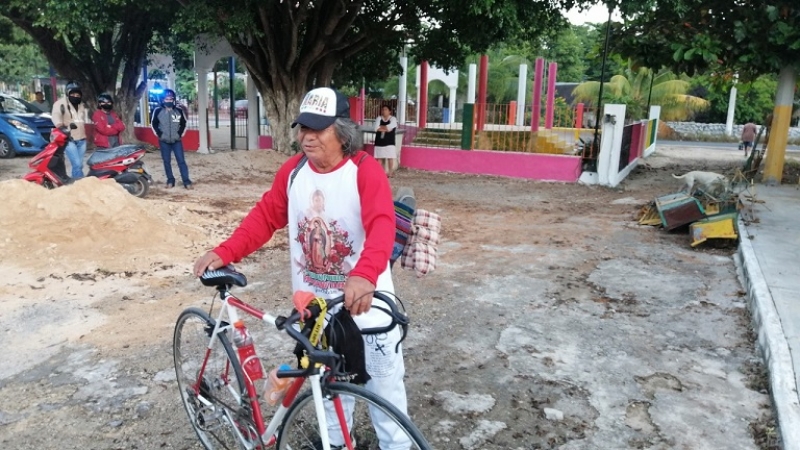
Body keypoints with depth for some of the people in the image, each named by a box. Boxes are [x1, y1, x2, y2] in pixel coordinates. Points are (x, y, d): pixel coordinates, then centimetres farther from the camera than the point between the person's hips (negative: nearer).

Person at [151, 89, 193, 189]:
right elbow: (153, 123, 7)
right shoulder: (158, 111, -1)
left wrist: (180, 134, 1)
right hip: (164, 141, 0)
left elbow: (184, 123, 12)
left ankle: (187, 181, -4)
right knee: (167, 161, 6)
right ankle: (170, 181, 15)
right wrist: (159, 134, -2)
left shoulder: (179, 111, 1)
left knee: (181, 161, -4)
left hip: (177, 141, 0)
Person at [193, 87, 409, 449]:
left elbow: (382, 225, -31)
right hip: (314, 300, 5)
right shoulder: (293, 171, -2)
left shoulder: (365, 171, -18)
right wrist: (224, 253, -11)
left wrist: (365, 275, -49)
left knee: (383, 378, 9)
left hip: (363, 299, -4)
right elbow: (264, 217, 3)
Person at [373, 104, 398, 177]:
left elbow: (389, 127, -17)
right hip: (379, 142, 3)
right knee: (380, 157, 6)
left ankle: (390, 172, 6)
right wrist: (386, 129, -13)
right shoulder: (379, 118, 7)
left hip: (389, 142, -3)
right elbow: (376, 128, -8)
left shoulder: (393, 119, 0)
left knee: (390, 157, -3)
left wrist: (381, 127, -6)